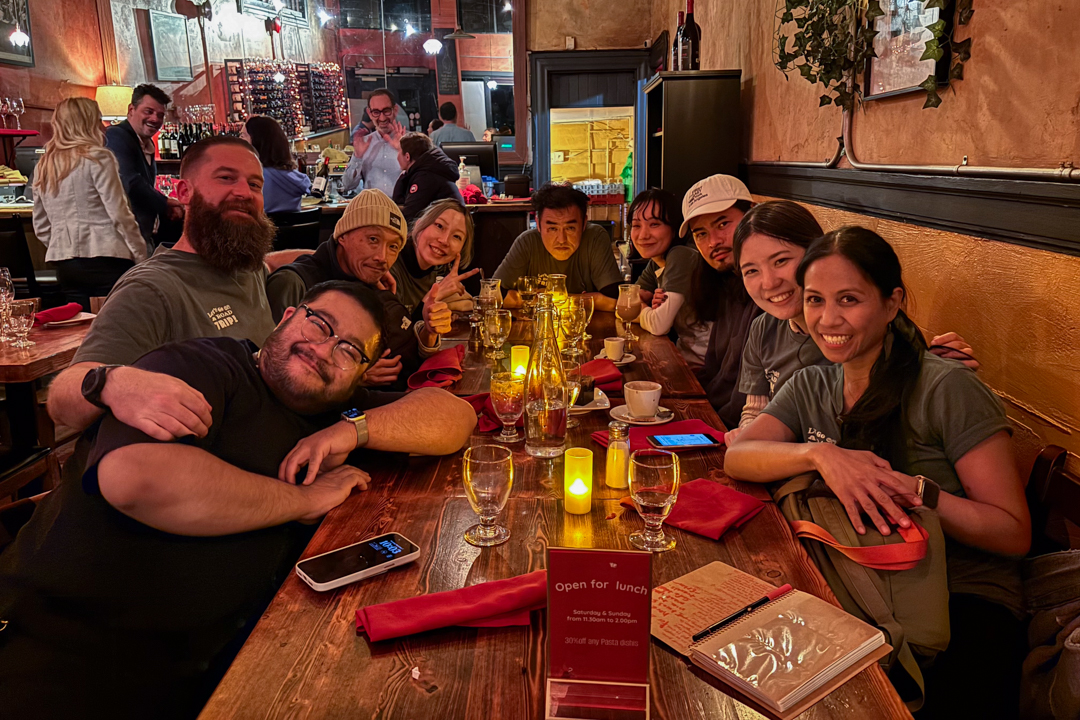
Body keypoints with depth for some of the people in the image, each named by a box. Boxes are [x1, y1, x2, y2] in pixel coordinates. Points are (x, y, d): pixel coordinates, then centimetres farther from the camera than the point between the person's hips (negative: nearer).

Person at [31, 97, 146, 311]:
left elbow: (41, 226, 17)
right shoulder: (97, 157, -6)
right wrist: (141, 257, -5)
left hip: (64, 265, 7)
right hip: (104, 259, -7)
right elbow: (120, 215, -10)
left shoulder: (43, 166, 14)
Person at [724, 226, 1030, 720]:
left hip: (962, 600, -3)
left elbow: (1014, 534, -8)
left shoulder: (947, 388, -8)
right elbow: (736, 458, -6)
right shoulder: (811, 387, 8)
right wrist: (819, 454, -22)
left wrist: (917, 491, -24)